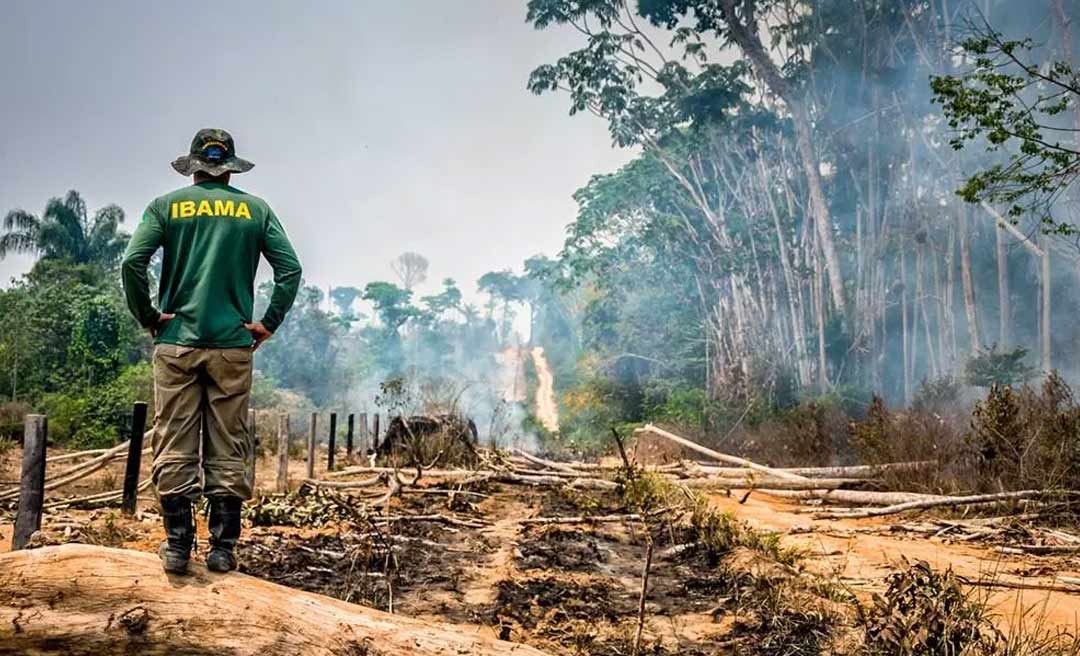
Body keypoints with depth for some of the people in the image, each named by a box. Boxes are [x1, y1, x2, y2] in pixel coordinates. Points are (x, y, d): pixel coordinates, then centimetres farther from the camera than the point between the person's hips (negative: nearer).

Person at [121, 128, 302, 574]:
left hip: (177, 343, 0)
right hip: (233, 346, 0)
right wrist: (268, 323, 3)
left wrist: (147, 316, 3)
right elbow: (290, 269, -2)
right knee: (228, 449, 5)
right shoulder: (255, 209, 6)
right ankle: (223, 548, 8)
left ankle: (177, 546, 8)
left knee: (174, 448, 5)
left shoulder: (167, 206, 5)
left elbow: (132, 262, -7)